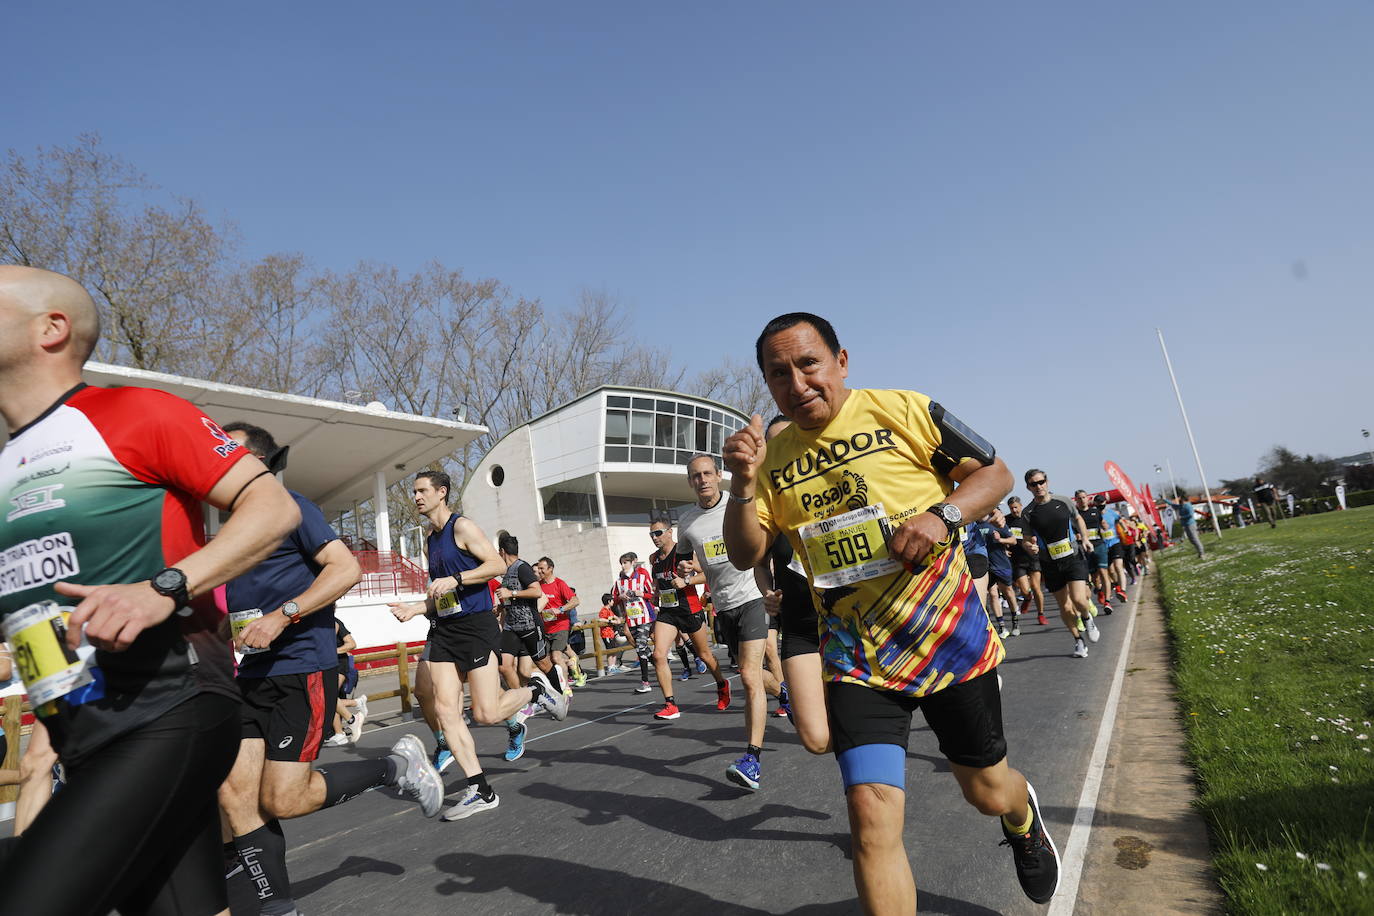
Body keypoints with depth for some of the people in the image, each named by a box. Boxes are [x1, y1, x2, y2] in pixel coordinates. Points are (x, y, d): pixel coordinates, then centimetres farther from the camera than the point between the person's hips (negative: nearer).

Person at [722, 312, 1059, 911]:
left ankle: (1023, 820, 55)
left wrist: (943, 514, -19)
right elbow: (744, 557, 0)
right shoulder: (775, 455, 2)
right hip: (856, 659, 1)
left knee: (988, 792, 17)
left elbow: (995, 472, 0)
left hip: (949, 637, -1)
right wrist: (742, 484, -18)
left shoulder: (901, 409, -6)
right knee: (872, 814, -10)